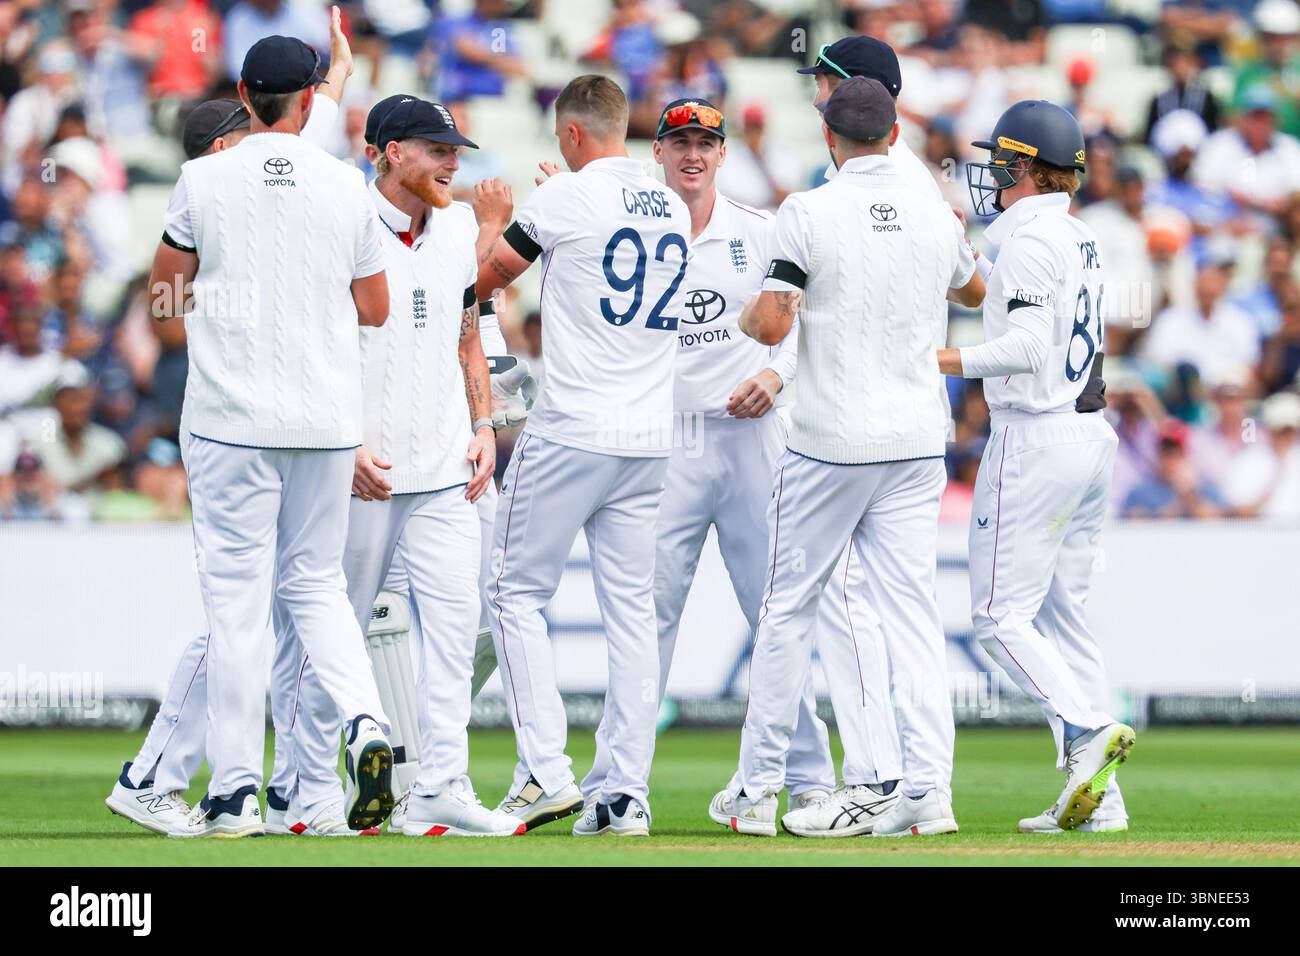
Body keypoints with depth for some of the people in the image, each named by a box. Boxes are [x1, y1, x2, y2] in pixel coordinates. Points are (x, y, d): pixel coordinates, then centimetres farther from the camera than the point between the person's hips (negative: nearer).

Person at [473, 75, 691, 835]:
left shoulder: (568, 196, -8)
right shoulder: (675, 209, 11)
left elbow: (490, 276, 4)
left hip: (571, 430, -6)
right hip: (650, 437, 6)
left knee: (519, 591, 3)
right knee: (631, 608, 7)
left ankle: (546, 770, -8)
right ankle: (628, 793, 3)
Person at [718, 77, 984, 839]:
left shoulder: (809, 213, -9)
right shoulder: (936, 217, 5)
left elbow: (771, 325, -15)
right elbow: (973, 290, 26)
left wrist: (745, 313, 8)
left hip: (828, 444, -3)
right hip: (917, 440, 3)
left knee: (789, 607, 7)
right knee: (912, 609, 2)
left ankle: (758, 789, 12)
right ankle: (929, 784, -9)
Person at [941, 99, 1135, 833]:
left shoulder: (1028, 240, -13)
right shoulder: (1082, 239, 16)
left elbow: (1028, 346, -23)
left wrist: (938, 360, -18)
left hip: (1035, 437, -9)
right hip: (1092, 436, 9)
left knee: (1001, 614, -6)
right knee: (1063, 614, 10)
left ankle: (1086, 731, -23)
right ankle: (1099, 797, 5)